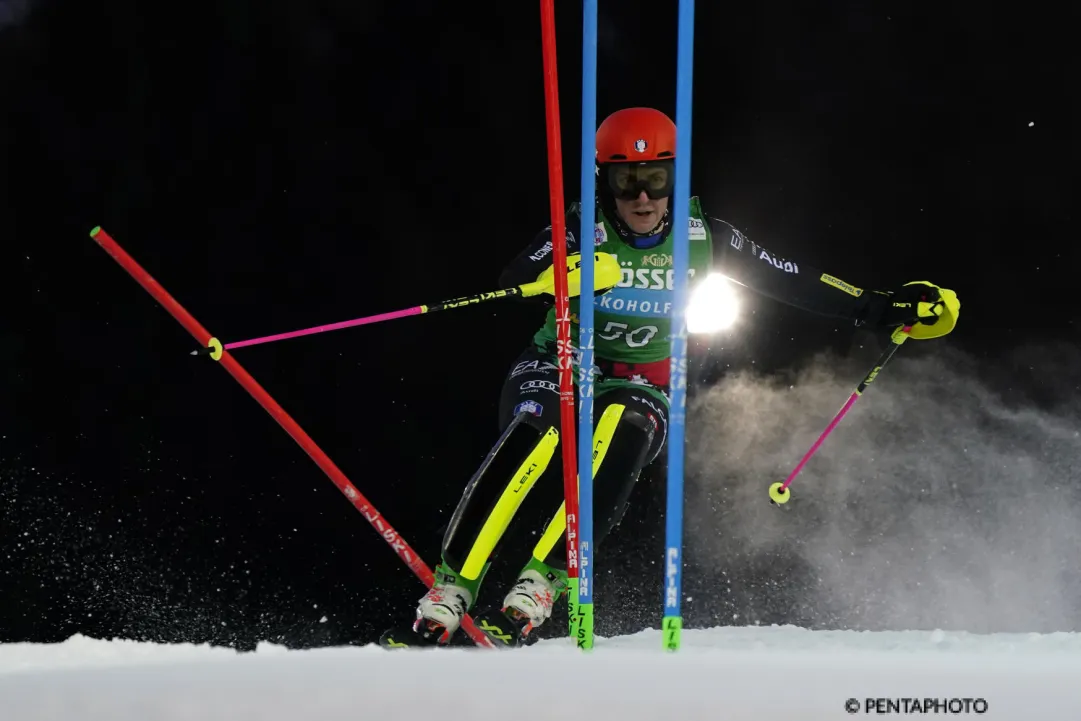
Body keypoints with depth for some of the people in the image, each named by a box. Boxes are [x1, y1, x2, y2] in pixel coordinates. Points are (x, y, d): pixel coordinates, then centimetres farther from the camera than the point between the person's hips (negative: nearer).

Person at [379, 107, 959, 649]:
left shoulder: (703, 239, -3)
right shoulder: (582, 233, -12)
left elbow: (793, 282, 1)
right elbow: (513, 282, -29)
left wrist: (889, 309, -4)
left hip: (640, 390, 2)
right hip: (557, 370, -1)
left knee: (622, 428, -35)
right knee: (534, 440, -36)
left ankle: (536, 594, -40)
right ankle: (446, 598, -36)